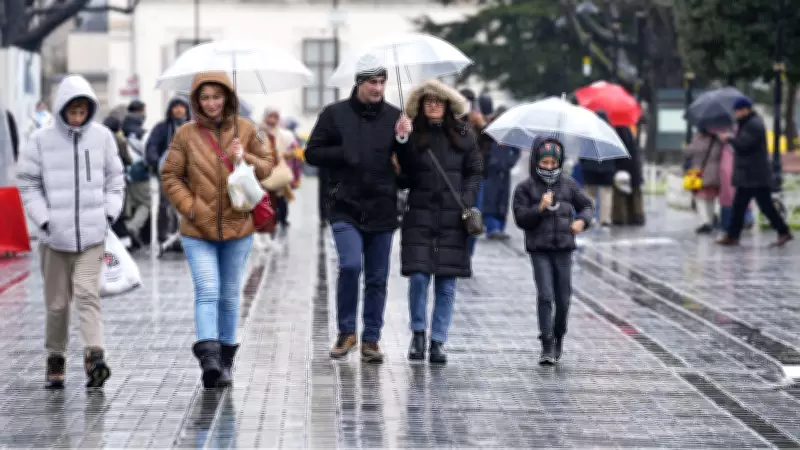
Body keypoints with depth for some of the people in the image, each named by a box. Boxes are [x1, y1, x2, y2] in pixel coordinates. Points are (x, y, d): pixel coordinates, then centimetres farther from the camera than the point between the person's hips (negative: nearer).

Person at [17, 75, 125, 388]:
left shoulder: (102, 136, 3)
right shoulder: (41, 140, -2)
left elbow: (114, 179, 11)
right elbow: (28, 183, 2)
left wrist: (110, 213, 0)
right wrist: (44, 220, -7)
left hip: (93, 234, 0)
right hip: (55, 236, 0)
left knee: (88, 295, -13)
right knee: (57, 302, 8)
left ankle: (94, 355, -20)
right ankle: (55, 358, 21)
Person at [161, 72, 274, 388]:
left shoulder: (245, 130, 3)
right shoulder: (186, 135, -2)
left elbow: (266, 167, 9)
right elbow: (170, 177, 0)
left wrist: (246, 158, -12)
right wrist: (192, 208, -11)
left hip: (237, 228, 2)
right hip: (198, 231, -2)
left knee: (230, 296, 11)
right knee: (207, 291, -17)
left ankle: (225, 362, 22)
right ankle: (209, 357, -27)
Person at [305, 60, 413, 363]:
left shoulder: (393, 116, 6)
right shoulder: (335, 114, 1)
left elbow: (409, 165, 6)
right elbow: (312, 154, 2)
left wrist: (403, 140, -12)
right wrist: (345, 153, -12)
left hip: (382, 209, 3)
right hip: (345, 206, -2)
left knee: (377, 278, 6)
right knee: (350, 265, -18)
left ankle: (371, 338, 17)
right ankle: (346, 331, 1)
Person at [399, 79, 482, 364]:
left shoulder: (463, 135, 7)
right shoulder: (411, 135, 4)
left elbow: (475, 172, 11)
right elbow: (403, 177, 4)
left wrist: (468, 201, -4)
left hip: (452, 219, 1)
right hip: (420, 215, -1)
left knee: (447, 283, 2)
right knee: (418, 277, -9)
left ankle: (438, 341, 10)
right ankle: (418, 333, 11)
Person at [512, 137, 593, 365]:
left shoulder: (568, 184, 8)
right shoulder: (525, 188, 0)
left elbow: (586, 205, 15)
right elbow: (521, 218, -5)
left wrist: (582, 220, -5)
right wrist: (540, 208, -19)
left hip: (563, 248, 3)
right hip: (539, 250, -3)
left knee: (563, 298, 7)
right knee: (545, 295, -13)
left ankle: (559, 337, 30)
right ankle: (547, 346, -11)